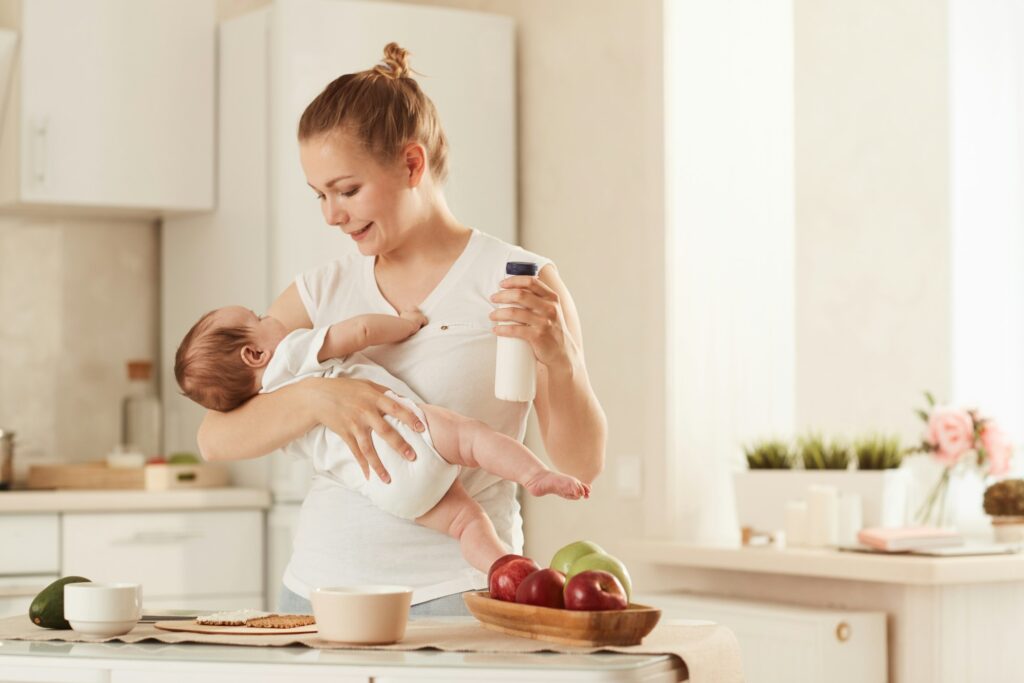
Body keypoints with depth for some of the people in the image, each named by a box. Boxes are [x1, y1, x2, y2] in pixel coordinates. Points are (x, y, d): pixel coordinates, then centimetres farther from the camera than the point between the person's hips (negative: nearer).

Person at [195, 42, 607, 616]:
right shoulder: (323, 293, 10)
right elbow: (216, 438, 0)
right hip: (318, 586, 4)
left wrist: (561, 359, -21)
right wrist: (317, 397, -18)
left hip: (456, 595, -3)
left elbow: (582, 465, -2)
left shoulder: (520, 283, -1)